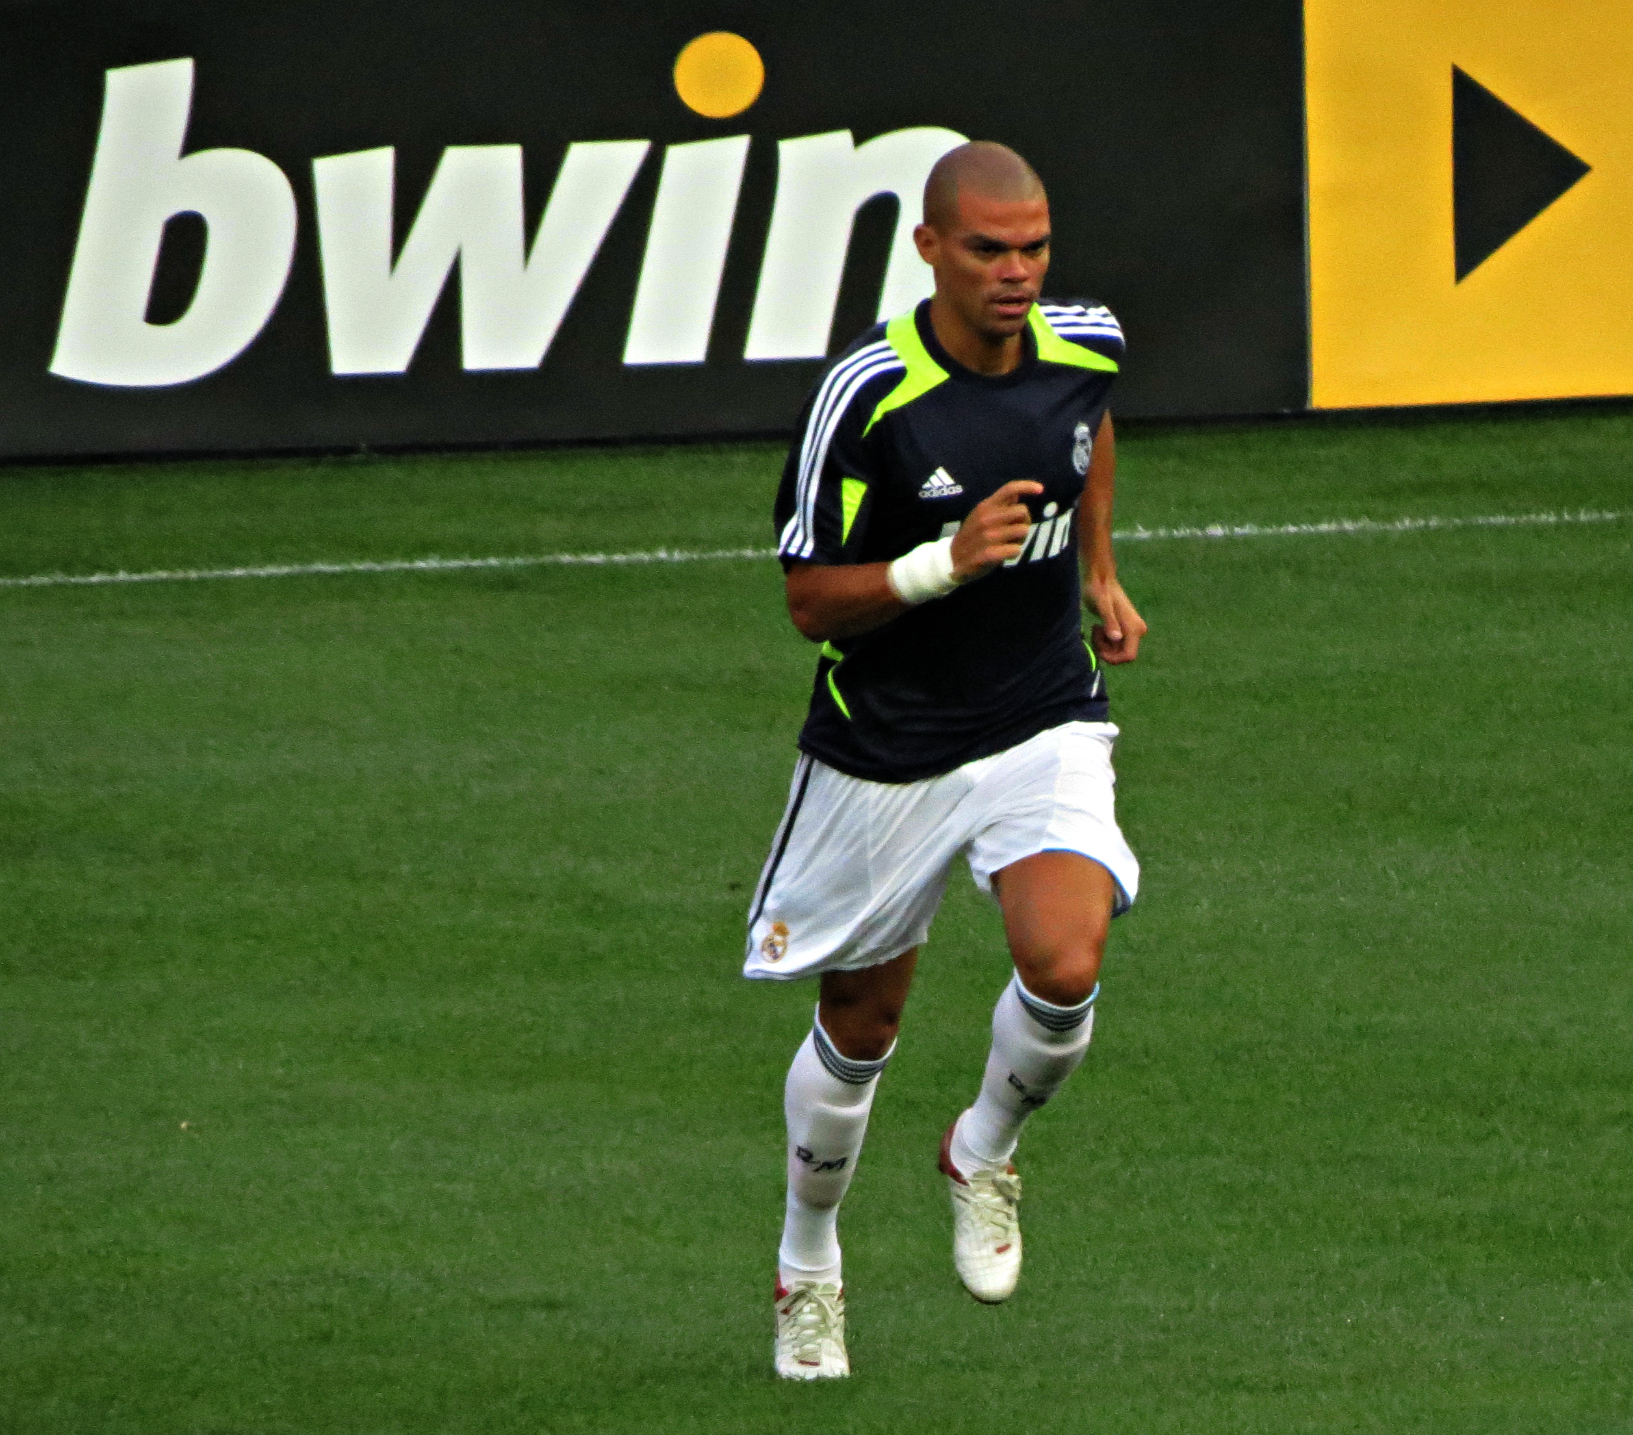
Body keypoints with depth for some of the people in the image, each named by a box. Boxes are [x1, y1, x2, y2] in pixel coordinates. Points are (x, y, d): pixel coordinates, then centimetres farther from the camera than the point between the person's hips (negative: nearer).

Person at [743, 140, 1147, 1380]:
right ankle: (809, 1267, 40)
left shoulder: (1086, 347, -6)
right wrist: (947, 562, -30)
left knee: (1065, 966, -24)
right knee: (858, 1032, 12)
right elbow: (811, 602, -15)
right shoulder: (868, 394, -21)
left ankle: (984, 1154, 9)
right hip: (884, 753, -2)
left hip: (1045, 726, 2)